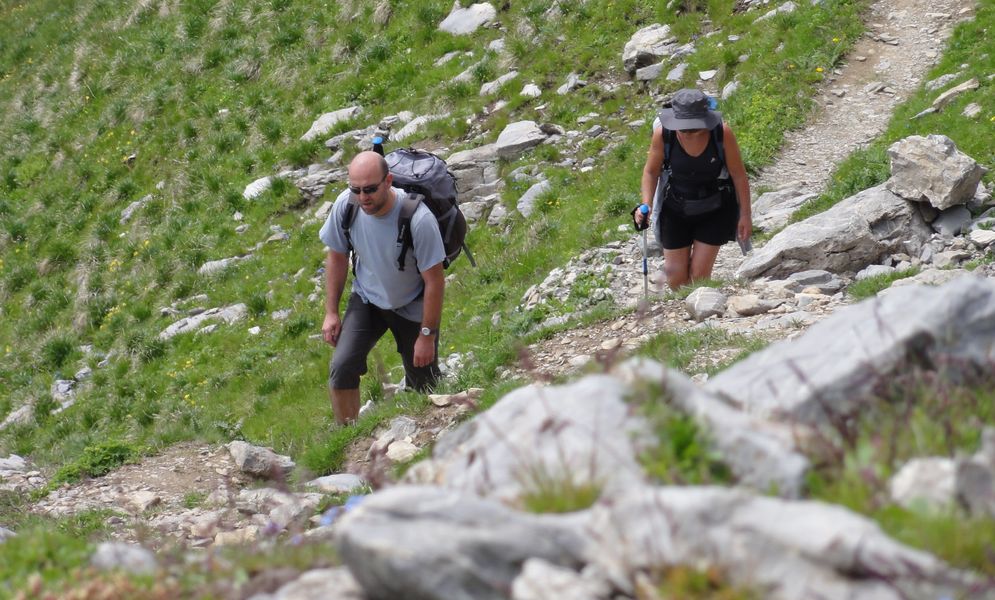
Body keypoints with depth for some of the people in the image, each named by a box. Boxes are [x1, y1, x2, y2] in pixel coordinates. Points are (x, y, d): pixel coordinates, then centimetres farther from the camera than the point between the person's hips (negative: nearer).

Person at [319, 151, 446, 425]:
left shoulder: (419, 219, -34)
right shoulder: (346, 205, -22)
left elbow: (434, 281, -23)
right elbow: (337, 257, -3)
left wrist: (427, 335, -17)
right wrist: (331, 312, -2)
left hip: (412, 307, -2)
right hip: (367, 299, 2)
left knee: (422, 386, 7)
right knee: (341, 369, -16)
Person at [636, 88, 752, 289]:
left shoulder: (722, 133, -24)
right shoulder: (663, 133, -21)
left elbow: (738, 174, -11)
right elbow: (651, 171, -5)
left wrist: (745, 215, -7)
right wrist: (647, 205, -19)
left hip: (714, 210, -1)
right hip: (676, 210, 2)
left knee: (700, 274, -5)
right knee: (675, 276, 4)